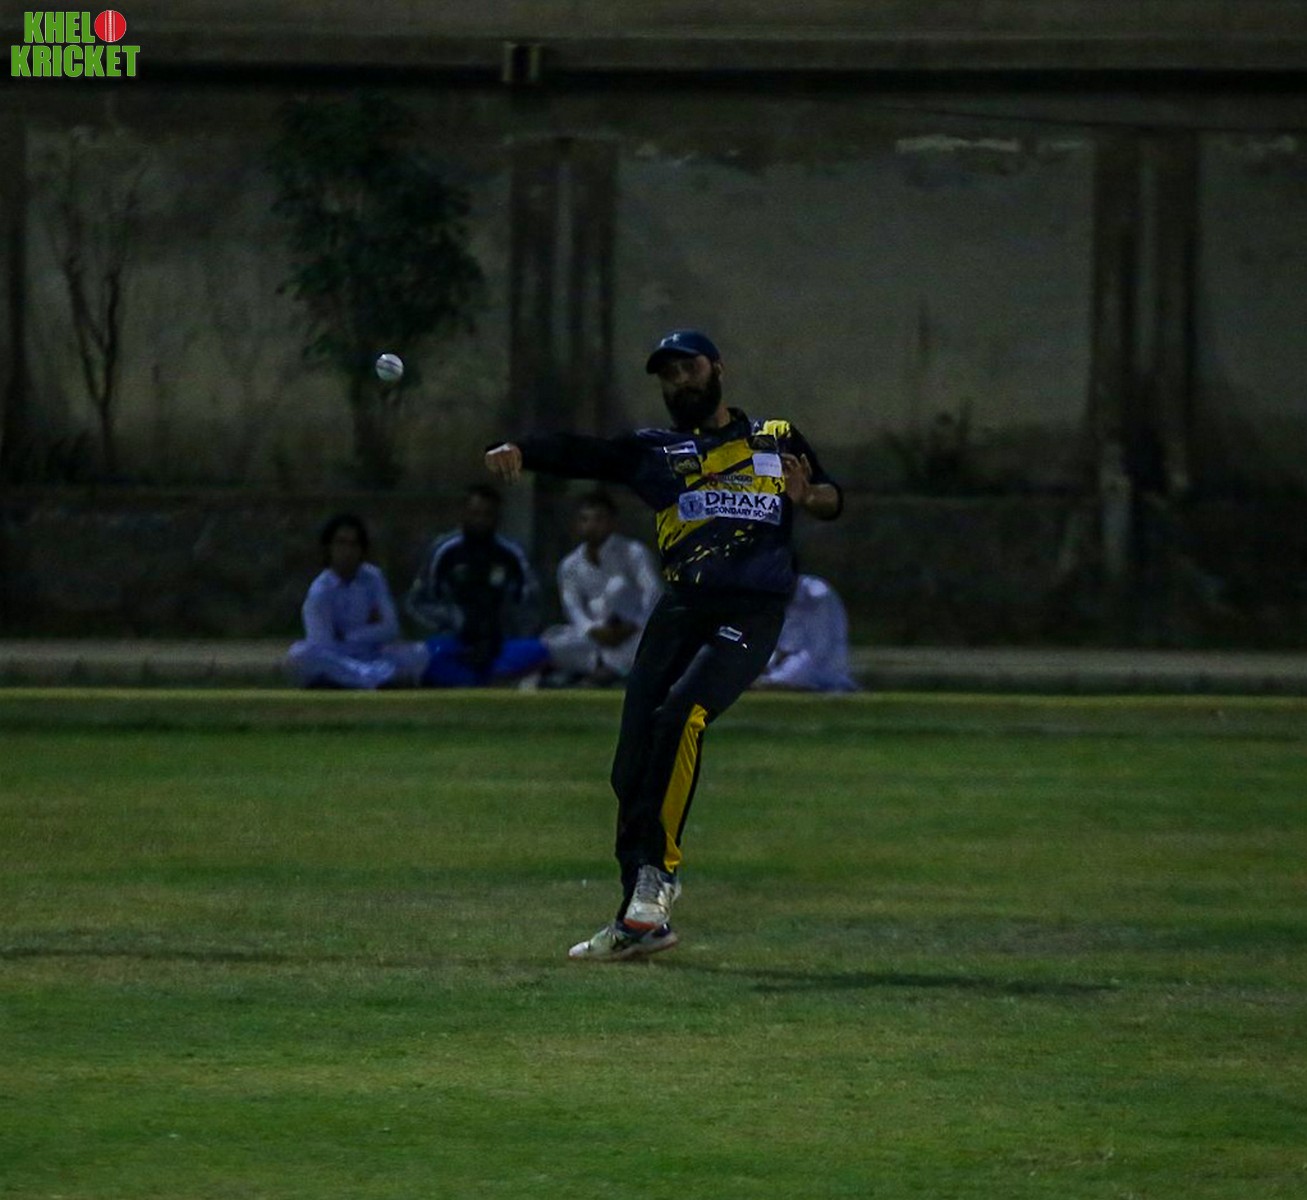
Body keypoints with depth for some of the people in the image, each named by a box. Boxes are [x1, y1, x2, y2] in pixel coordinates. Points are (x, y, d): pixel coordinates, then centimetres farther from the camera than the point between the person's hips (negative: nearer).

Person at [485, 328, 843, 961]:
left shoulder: (778, 438, 17)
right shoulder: (654, 451, 17)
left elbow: (833, 499, 13)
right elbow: (579, 452, 3)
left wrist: (808, 495, -11)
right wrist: (518, 452, -16)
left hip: (752, 612, -3)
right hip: (680, 609, 3)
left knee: (681, 713, -28)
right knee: (632, 765, -4)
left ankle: (659, 868, -21)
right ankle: (639, 920, 4)